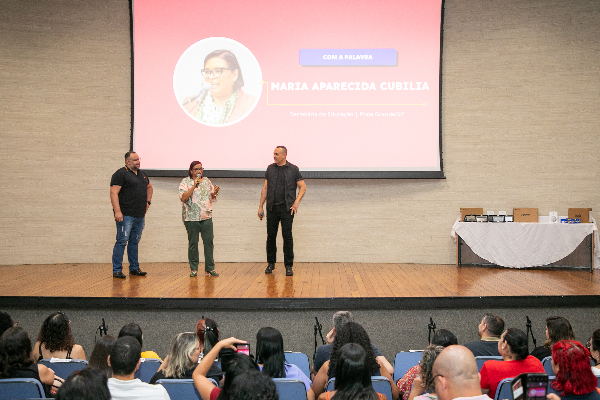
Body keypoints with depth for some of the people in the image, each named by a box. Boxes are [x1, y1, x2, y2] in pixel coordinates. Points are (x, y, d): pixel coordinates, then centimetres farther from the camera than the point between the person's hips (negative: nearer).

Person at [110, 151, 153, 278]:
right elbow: (114, 193, -15)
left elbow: (149, 187, 35)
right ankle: (117, 270, -2)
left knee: (134, 242, 14)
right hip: (126, 215, -7)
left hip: (140, 215, 7)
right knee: (122, 241, -6)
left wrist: (148, 202, 20)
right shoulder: (120, 174, -7)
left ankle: (134, 268, 21)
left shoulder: (142, 174, 17)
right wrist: (117, 211, -23)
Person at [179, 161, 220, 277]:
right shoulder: (185, 182, 0)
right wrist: (194, 186, -17)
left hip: (206, 216, 3)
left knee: (209, 241, 1)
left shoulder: (207, 181, 13)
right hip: (191, 217, -3)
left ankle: (210, 268, 8)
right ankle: (193, 269, 12)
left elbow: (212, 198, 18)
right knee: (193, 243, 3)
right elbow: (183, 197, -14)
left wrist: (215, 192, -4)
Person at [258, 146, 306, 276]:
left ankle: (289, 266, 4)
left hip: (287, 208, -3)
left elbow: (302, 187, 2)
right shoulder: (270, 169, 10)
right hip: (272, 207, 3)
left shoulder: (293, 169, 1)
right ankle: (271, 263, 20)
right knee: (271, 236, 7)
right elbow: (265, 188, 12)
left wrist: (296, 202, -11)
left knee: (287, 236, -3)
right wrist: (260, 206, 8)